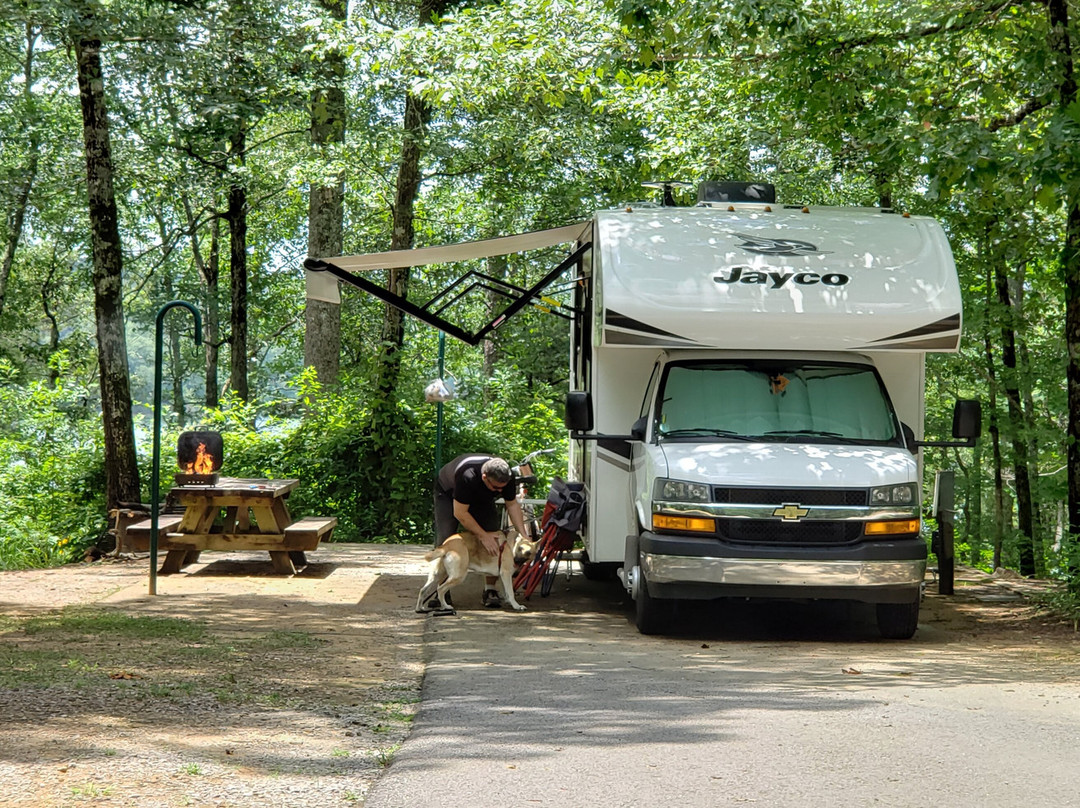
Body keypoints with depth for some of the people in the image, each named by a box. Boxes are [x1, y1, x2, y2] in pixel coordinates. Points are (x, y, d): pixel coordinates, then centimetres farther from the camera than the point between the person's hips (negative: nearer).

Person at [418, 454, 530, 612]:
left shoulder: (507, 477, -28)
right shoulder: (467, 476, -44)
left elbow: (512, 504, -12)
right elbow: (460, 513, -36)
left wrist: (523, 534, -21)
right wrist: (483, 536, -35)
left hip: (481, 499, 4)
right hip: (448, 493, -4)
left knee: (493, 538, -13)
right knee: (444, 540, -18)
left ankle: (490, 590, -8)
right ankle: (437, 589, -13)